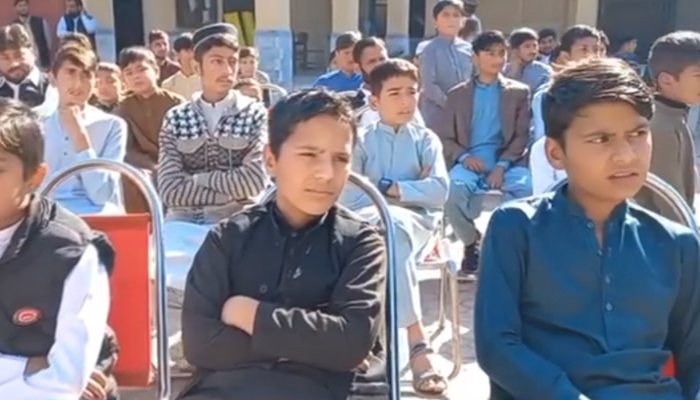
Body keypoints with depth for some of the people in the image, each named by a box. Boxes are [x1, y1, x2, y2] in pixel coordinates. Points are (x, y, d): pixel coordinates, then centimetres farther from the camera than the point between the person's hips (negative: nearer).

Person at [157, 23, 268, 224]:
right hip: (183, 220, 1)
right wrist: (232, 192, -9)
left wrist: (197, 179, -3)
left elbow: (254, 182, -10)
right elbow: (170, 191, -4)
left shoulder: (255, 114, 2)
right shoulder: (175, 119, 6)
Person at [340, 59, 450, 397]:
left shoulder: (426, 140, 12)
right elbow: (348, 198, -4)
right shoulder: (362, 141, 10)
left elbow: (439, 191, -3)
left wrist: (392, 187, -6)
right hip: (369, 226, 0)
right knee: (389, 228, -37)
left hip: (417, 223, 1)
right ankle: (418, 342, -41)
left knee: (395, 226, -35)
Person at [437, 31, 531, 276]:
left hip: (506, 161, 0)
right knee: (452, 190, -34)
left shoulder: (519, 92, 16)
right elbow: (444, 138, 9)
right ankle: (472, 243, -6)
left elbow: (522, 135, 5)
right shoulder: (457, 95, 16)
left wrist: (502, 165, -12)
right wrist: (463, 156, -12)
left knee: (527, 188, -34)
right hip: (469, 161, 0)